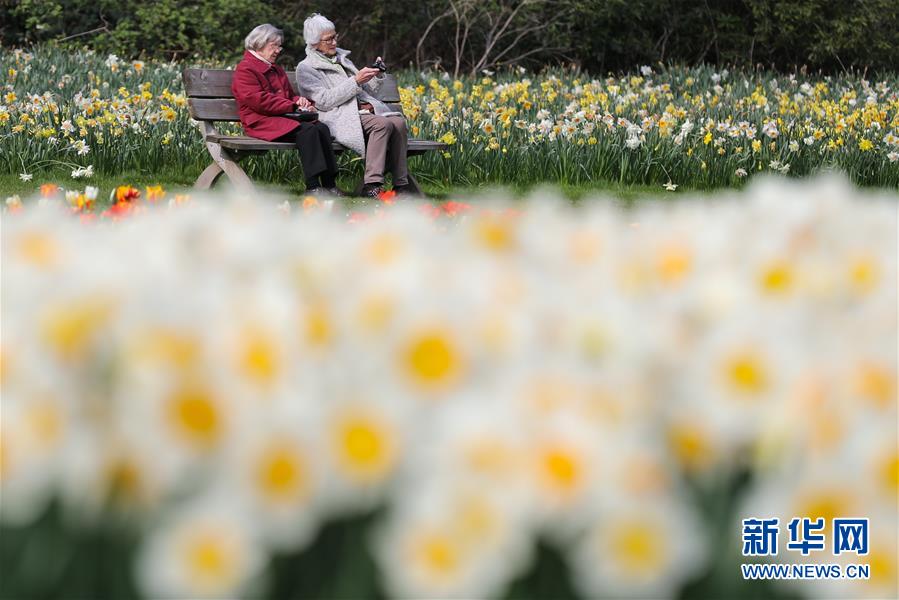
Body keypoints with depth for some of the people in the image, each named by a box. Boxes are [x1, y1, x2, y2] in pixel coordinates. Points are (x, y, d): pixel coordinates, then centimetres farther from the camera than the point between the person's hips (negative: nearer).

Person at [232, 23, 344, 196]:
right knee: (307, 130, -30)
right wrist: (292, 106, -16)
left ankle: (329, 183, -24)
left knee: (321, 128, -18)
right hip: (261, 122, -9)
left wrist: (300, 101, 5)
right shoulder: (245, 70, -2)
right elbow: (258, 100, -15)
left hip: (284, 117, 9)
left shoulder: (277, 70, 28)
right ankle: (313, 186, -34)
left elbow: (290, 95, 32)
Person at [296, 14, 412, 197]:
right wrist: (355, 81, -14)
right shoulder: (306, 68, 4)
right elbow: (324, 101, -11)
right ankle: (372, 185, -36)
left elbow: (366, 91, 27)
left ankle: (401, 183, -24)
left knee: (399, 121, -22)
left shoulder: (341, 58, 25)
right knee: (383, 124, -32)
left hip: (364, 109, 7)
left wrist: (376, 77, 6)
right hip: (341, 117, -7)